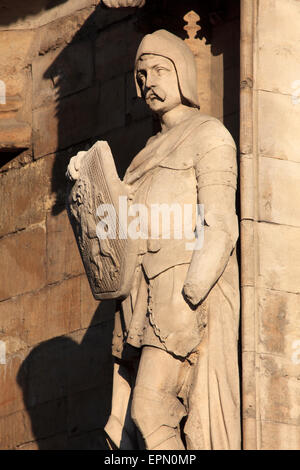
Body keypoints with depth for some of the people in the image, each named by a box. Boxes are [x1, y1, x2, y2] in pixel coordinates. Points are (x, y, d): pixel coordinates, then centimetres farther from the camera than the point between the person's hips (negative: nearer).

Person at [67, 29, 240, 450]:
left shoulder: (209, 135, 2)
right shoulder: (152, 150, 27)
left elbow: (220, 226, -9)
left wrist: (187, 299, -20)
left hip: (186, 291, -8)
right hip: (143, 297, 8)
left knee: (150, 416, -20)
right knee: (127, 427, -1)